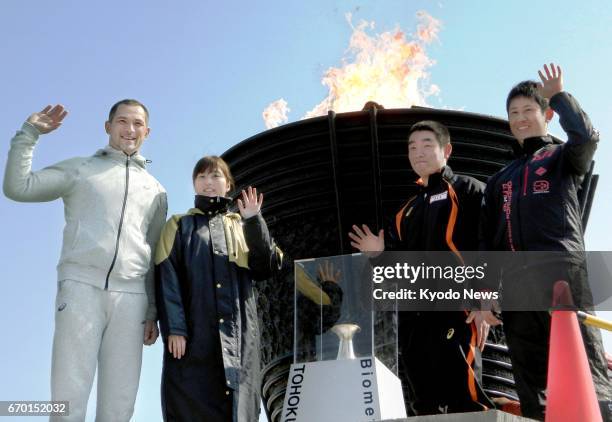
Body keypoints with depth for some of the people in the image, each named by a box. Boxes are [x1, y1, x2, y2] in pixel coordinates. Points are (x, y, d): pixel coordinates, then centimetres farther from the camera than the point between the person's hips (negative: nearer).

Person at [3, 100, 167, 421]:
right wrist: (29, 132, -2)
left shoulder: (155, 190, 21)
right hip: (82, 286, -3)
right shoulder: (80, 170, 13)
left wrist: (153, 313, 13)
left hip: (131, 296, 3)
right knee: (69, 395, -8)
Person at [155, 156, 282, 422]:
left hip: (238, 336, 2)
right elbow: (167, 279, 2)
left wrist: (254, 222, -6)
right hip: (193, 335, -2)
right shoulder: (180, 226, 14)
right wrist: (173, 328, -11)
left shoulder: (242, 227, 20)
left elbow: (266, 268, 4)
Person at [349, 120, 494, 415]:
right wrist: (381, 254, 7)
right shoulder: (408, 211, 26)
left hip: (456, 310, -7)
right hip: (412, 319, 7)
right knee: (422, 406, 7)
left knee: (463, 401, -15)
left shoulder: (468, 191, 5)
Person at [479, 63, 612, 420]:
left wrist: (559, 94, 4)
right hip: (515, 284, 5)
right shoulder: (501, 180, 27)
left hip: (563, 273, -5)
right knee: (532, 385, 3)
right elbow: (488, 240, 22)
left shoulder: (563, 158, 15)